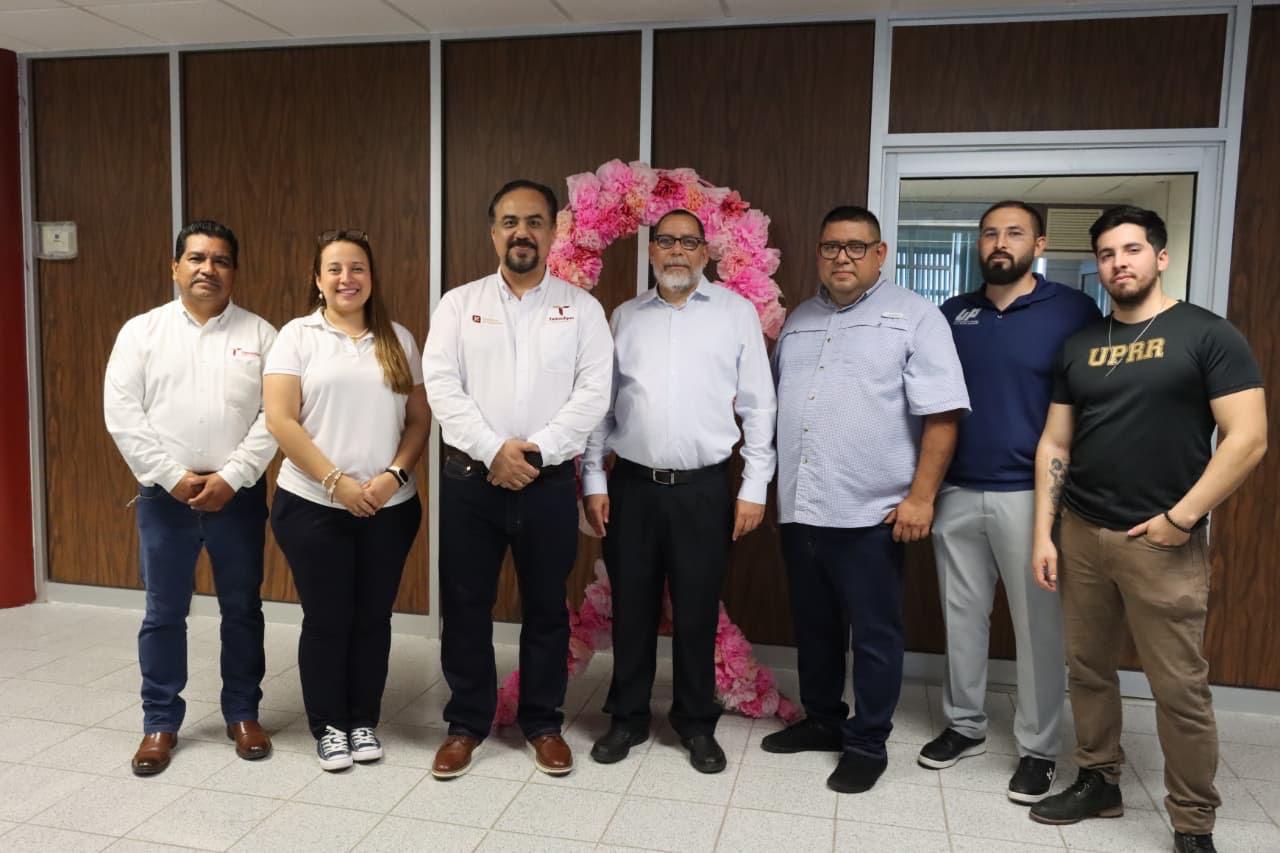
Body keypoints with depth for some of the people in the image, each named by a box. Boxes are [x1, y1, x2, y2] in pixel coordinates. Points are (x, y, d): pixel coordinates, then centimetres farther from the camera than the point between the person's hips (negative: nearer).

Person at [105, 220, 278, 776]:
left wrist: (231, 476, -14)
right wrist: (173, 477, -12)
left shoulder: (260, 334, 1)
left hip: (238, 494, 0)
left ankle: (242, 714, 25)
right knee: (164, 612, 9)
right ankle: (160, 722, 24)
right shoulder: (141, 331, 3)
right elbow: (122, 414, -4)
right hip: (164, 495, 0)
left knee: (242, 609, 10)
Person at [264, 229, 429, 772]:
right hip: (313, 506, -2)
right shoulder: (298, 335, -1)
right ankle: (329, 726, 24)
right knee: (326, 619, 6)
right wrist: (336, 481, -14)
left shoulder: (398, 340, 8)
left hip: (390, 507, 3)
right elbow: (279, 421, -9)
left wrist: (394, 474, -10)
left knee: (373, 616, 11)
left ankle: (364, 721, 27)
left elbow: (420, 420, 6)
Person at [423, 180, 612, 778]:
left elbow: (594, 392, -6)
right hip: (470, 479, 1)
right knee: (465, 607, 9)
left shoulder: (581, 307, 3)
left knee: (546, 609, 11)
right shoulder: (459, 304, 5)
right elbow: (441, 386, -4)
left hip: (550, 482, 0)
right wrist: (493, 450, -15)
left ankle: (543, 723, 28)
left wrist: (537, 450, -15)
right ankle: (467, 723, 26)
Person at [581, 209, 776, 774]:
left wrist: (755, 488, -3)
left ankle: (697, 724, 27)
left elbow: (758, 405, 1)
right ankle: (628, 717, 28)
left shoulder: (736, 312, 1)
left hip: (704, 488, -2)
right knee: (631, 607, 11)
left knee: (697, 612, 8)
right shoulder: (625, 317, 8)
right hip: (632, 486, 2)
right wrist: (593, 481, 3)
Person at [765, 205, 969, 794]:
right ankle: (821, 721, 35)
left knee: (873, 635, 7)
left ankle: (867, 743, 22)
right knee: (813, 627, 18)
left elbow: (941, 415, -9)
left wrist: (920, 497, -14)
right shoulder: (799, 320, 14)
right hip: (799, 509, 6)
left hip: (869, 512, -6)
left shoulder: (914, 316, -4)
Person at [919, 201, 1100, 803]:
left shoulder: (1073, 311, -3)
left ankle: (1038, 748, 21)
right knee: (962, 614, 13)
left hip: (1031, 494, -3)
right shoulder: (952, 314, 8)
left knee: (1038, 624, 5)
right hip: (956, 493, 4)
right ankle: (964, 725, 29)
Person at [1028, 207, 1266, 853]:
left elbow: (1248, 439, -10)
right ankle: (1098, 782, 31)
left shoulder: (1207, 335, -4)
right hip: (1081, 535, 4)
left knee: (1180, 690, 2)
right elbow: (1054, 445, 10)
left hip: (1163, 542, -4)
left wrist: (1180, 519, -12)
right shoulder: (1080, 345, 9)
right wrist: (1044, 533, 4)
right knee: (1088, 671, 13)